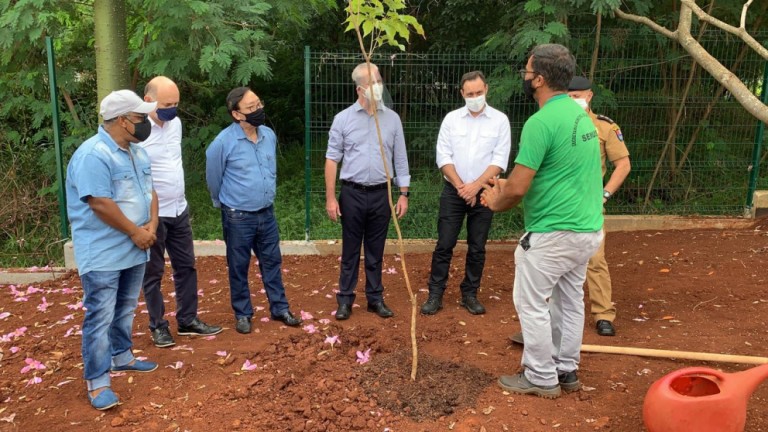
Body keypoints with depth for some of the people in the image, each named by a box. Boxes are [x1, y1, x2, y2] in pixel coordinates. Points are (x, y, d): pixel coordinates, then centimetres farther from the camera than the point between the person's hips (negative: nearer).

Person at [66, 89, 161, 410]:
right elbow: (101, 204, -25)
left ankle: (121, 356, 38)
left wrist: (151, 224, -5)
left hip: (134, 249, 9)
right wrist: (136, 232, -16)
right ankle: (97, 381, 6)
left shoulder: (137, 153, 10)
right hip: (103, 254, -9)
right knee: (100, 317, -3)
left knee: (126, 309, 21)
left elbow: (149, 190, 13)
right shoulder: (93, 154, -20)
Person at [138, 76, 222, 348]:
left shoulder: (175, 122, 4)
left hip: (179, 210, 7)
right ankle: (158, 326, 22)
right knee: (153, 273, 7)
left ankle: (188, 321, 27)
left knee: (186, 267, 14)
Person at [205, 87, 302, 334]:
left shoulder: (269, 135, 0)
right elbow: (213, 178, -3)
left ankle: (280, 309, 27)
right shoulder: (224, 142, -17)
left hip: (267, 213, 5)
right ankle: (242, 314, 25)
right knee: (239, 268, 9)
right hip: (238, 218, -5)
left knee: (272, 262, 14)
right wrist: (225, 203, 10)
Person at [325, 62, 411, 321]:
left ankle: (375, 298, 23)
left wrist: (404, 194, 3)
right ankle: (345, 299, 19)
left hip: (380, 194, 2)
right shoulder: (343, 119, -3)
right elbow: (332, 159, -1)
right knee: (350, 250, 8)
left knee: (376, 251, 12)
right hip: (352, 193, -1)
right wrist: (330, 198, -5)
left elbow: (400, 159, 7)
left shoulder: (392, 119, 3)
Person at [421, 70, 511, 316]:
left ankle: (470, 294, 20)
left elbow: (500, 160, -7)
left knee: (477, 248, 7)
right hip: (453, 192, 1)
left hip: (483, 193, 0)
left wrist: (476, 185, -15)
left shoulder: (499, 120, -1)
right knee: (444, 245, 0)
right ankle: (435, 294, 9)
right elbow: (443, 157, -2)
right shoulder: (451, 119, 2)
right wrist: (460, 186, -11)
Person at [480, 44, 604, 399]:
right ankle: (567, 370, 32)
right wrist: (507, 186, 16)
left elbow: (517, 189, -21)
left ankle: (541, 378, 18)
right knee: (570, 300, 19)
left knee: (531, 303, 6)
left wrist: (497, 203, 1)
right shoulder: (580, 114, 9)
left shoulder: (541, 122, -20)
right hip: (588, 228, 9)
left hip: (554, 234, -9)